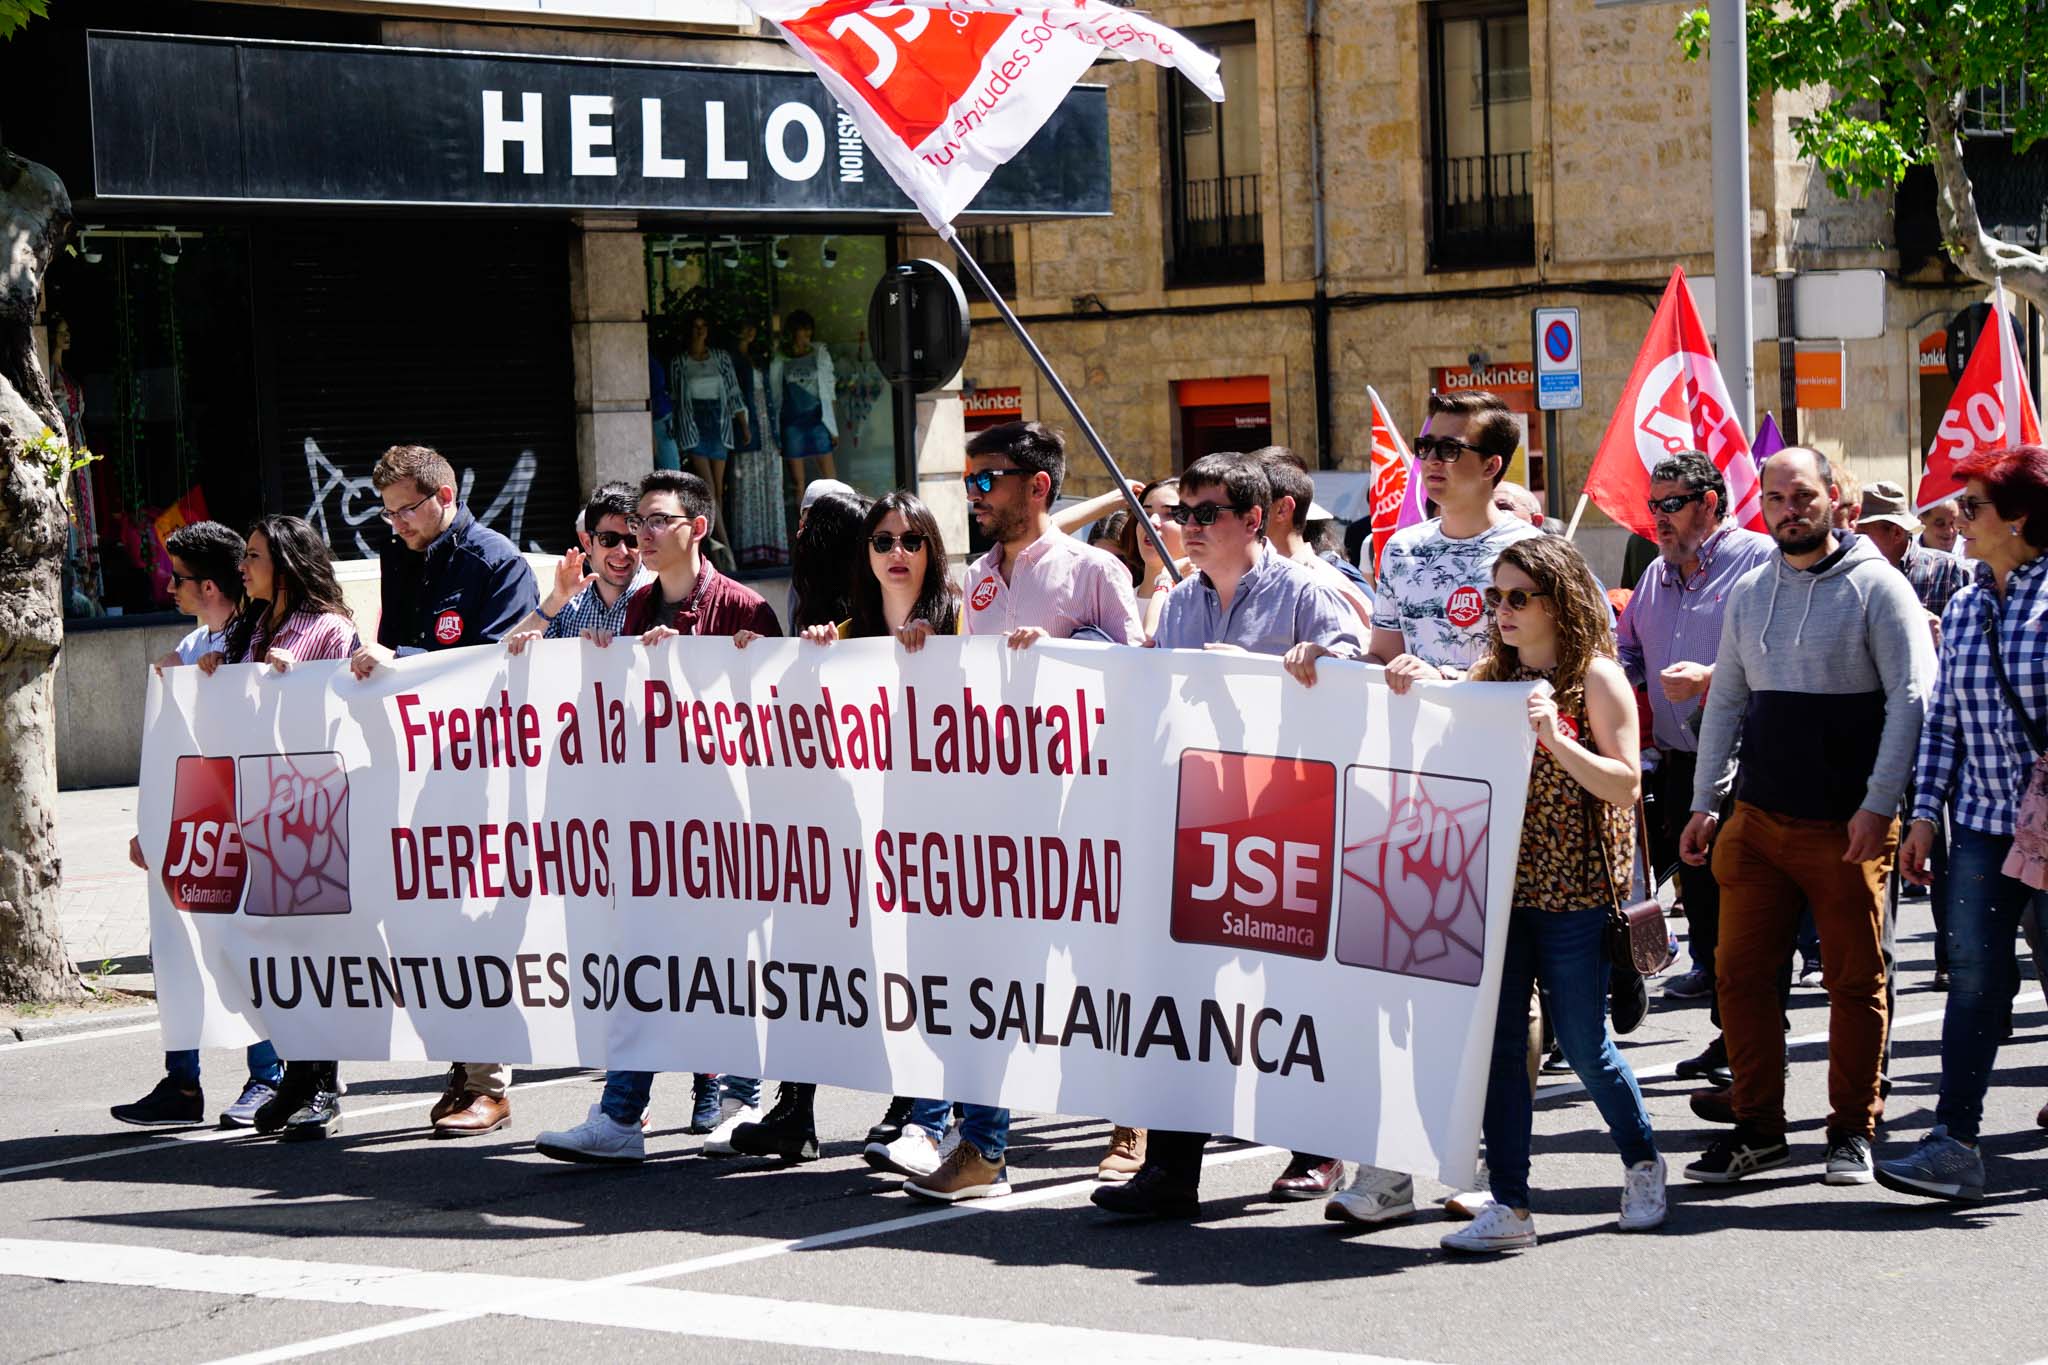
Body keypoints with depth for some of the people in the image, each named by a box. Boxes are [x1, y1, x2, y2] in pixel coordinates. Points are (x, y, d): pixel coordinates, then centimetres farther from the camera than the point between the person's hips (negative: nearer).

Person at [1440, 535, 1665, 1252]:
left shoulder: (1597, 677, -5)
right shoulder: (1490, 675, 11)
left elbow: (1625, 786, -11)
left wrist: (1554, 737, -23)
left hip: (1573, 891, -5)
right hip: (1497, 884, 5)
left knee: (1583, 1043, 2)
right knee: (1498, 1041, -1)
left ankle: (1642, 1162, 28)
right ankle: (1508, 1205, 2)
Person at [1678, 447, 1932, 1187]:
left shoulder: (1876, 586, -4)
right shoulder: (1749, 592, 11)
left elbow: (1912, 698, -8)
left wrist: (1879, 805, -14)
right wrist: (1704, 803, 14)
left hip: (1846, 824, -5)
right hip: (1758, 819, 5)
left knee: (1855, 980, 2)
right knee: (1742, 974, 4)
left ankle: (1853, 1130, 13)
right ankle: (1758, 1127, 14)